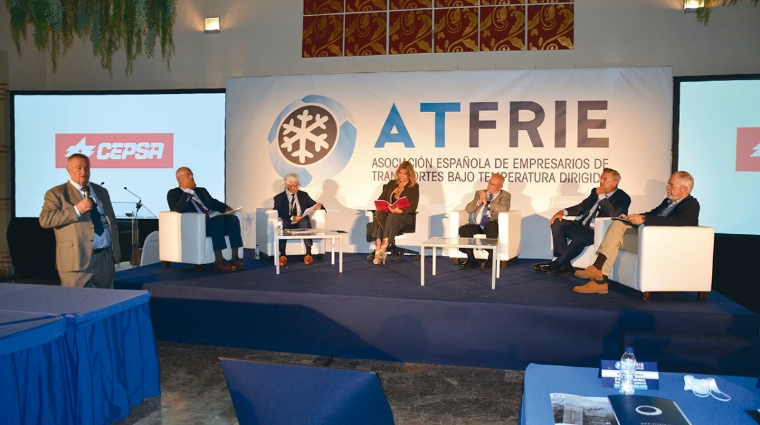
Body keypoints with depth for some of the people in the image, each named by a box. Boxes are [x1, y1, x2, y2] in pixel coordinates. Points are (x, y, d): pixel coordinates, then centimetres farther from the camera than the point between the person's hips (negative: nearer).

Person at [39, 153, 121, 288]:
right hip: (77, 260, -5)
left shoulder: (101, 191, 18)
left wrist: (116, 251, 13)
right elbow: (44, 220, -13)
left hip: (106, 258, 5)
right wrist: (76, 210, -19)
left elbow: (112, 222, 20)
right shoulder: (57, 193, 1)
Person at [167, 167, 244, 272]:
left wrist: (227, 208, 3)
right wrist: (188, 191, -11)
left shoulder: (202, 191, 32)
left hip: (214, 219, 6)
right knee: (218, 220, -36)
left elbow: (214, 203, 23)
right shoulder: (173, 193, 12)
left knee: (233, 219, -25)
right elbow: (178, 210, -8)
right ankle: (219, 261, -34)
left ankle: (235, 258, -26)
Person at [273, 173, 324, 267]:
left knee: (305, 221, -35)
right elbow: (278, 214, -5)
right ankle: (282, 255, -37)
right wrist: (292, 218, -21)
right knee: (281, 223, -37)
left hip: (302, 223, 1)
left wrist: (318, 206, -12)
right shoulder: (279, 198, 9)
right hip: (287, 224, -1)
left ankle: (308, 254, -40)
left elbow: (314, 205, 14)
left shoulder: (304, 195, 18)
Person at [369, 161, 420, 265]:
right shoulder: (391, 184, 20)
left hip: (405, 216, -3)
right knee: (379, 216, -33)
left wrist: (400, 210, -23)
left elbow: (413, 207, -5)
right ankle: (378, 250, -45)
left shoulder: (414, 187, 6)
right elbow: (381, 199, 16)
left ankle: (382, 249, -46)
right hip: (387, 213, 3)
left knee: (391, 217, -38)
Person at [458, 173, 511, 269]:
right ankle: (471, 259, -17)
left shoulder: (505, 195, 11)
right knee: (463, 229, -26)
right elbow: (468, 209, 13)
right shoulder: (479, 193, 23)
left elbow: (504, 209, -12)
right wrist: (479, 202, -4)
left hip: (493, 225, -4)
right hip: (477, 225, 4)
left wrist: (487, 202, -8)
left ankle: (491, 258, -32)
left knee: (490, 224, -38)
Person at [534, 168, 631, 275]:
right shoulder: (595, 191, 19)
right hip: (582, 226, 8)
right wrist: (563, 212, 6)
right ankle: (565, 264, -15)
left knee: (579, 238, -36)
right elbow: (581, 207, 23)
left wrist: (602, 196, -13)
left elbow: (614, 214, -21)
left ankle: (556, 264, -17)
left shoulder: (623, 198, -2)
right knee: (557, 223, -12)